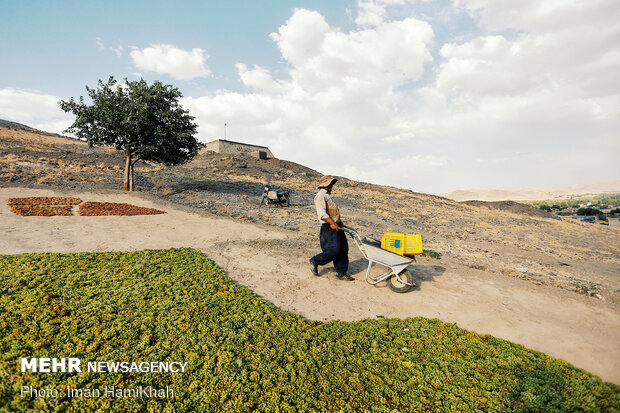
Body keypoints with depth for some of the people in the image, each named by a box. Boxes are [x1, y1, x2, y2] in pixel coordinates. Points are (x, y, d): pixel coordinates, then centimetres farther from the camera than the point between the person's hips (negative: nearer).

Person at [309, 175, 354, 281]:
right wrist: (332, 223, -30)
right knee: (334, 250, -12)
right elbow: (322, 213, -22)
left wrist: (340, 222, 22)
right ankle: (315, 261, 9)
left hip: (336, 226, 10)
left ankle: (341, 273, 15)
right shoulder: (320, 196, -10)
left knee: (343, 249, 7)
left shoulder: (328, 195, 23)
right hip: (328, 228, -10)